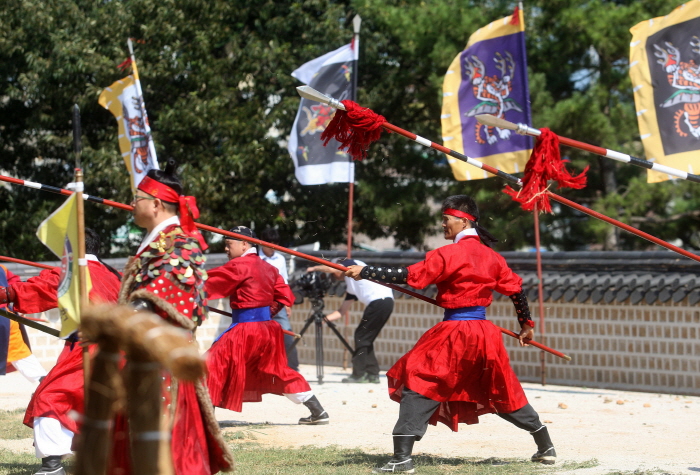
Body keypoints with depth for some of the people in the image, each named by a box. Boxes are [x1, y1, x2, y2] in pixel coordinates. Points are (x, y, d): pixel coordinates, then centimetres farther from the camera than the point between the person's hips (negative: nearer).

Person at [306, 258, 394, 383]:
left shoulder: (351, 264, 7)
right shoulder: (350, 286, 28)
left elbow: (332, 268, -11)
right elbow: (342, 311, 27)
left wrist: (315, 268, 5)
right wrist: (325, 318, 18)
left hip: (380, 300, -9)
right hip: (386, 302, 9)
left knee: (361, 337, -3)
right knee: (365, 339, 13)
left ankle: (359, 374, -2)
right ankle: (372, 374, 12)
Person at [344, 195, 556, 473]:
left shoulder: (448, 254, -11)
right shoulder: (491, 256, 8)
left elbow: (409, 276, -16)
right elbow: (516, 289, 12)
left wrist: (364, 272, -12)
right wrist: (526, 325, 25)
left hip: (454, 332, -7)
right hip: (485, 333, 7)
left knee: (419, 385, -4)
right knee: (503, 392, 20)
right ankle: (546, 448, 24)